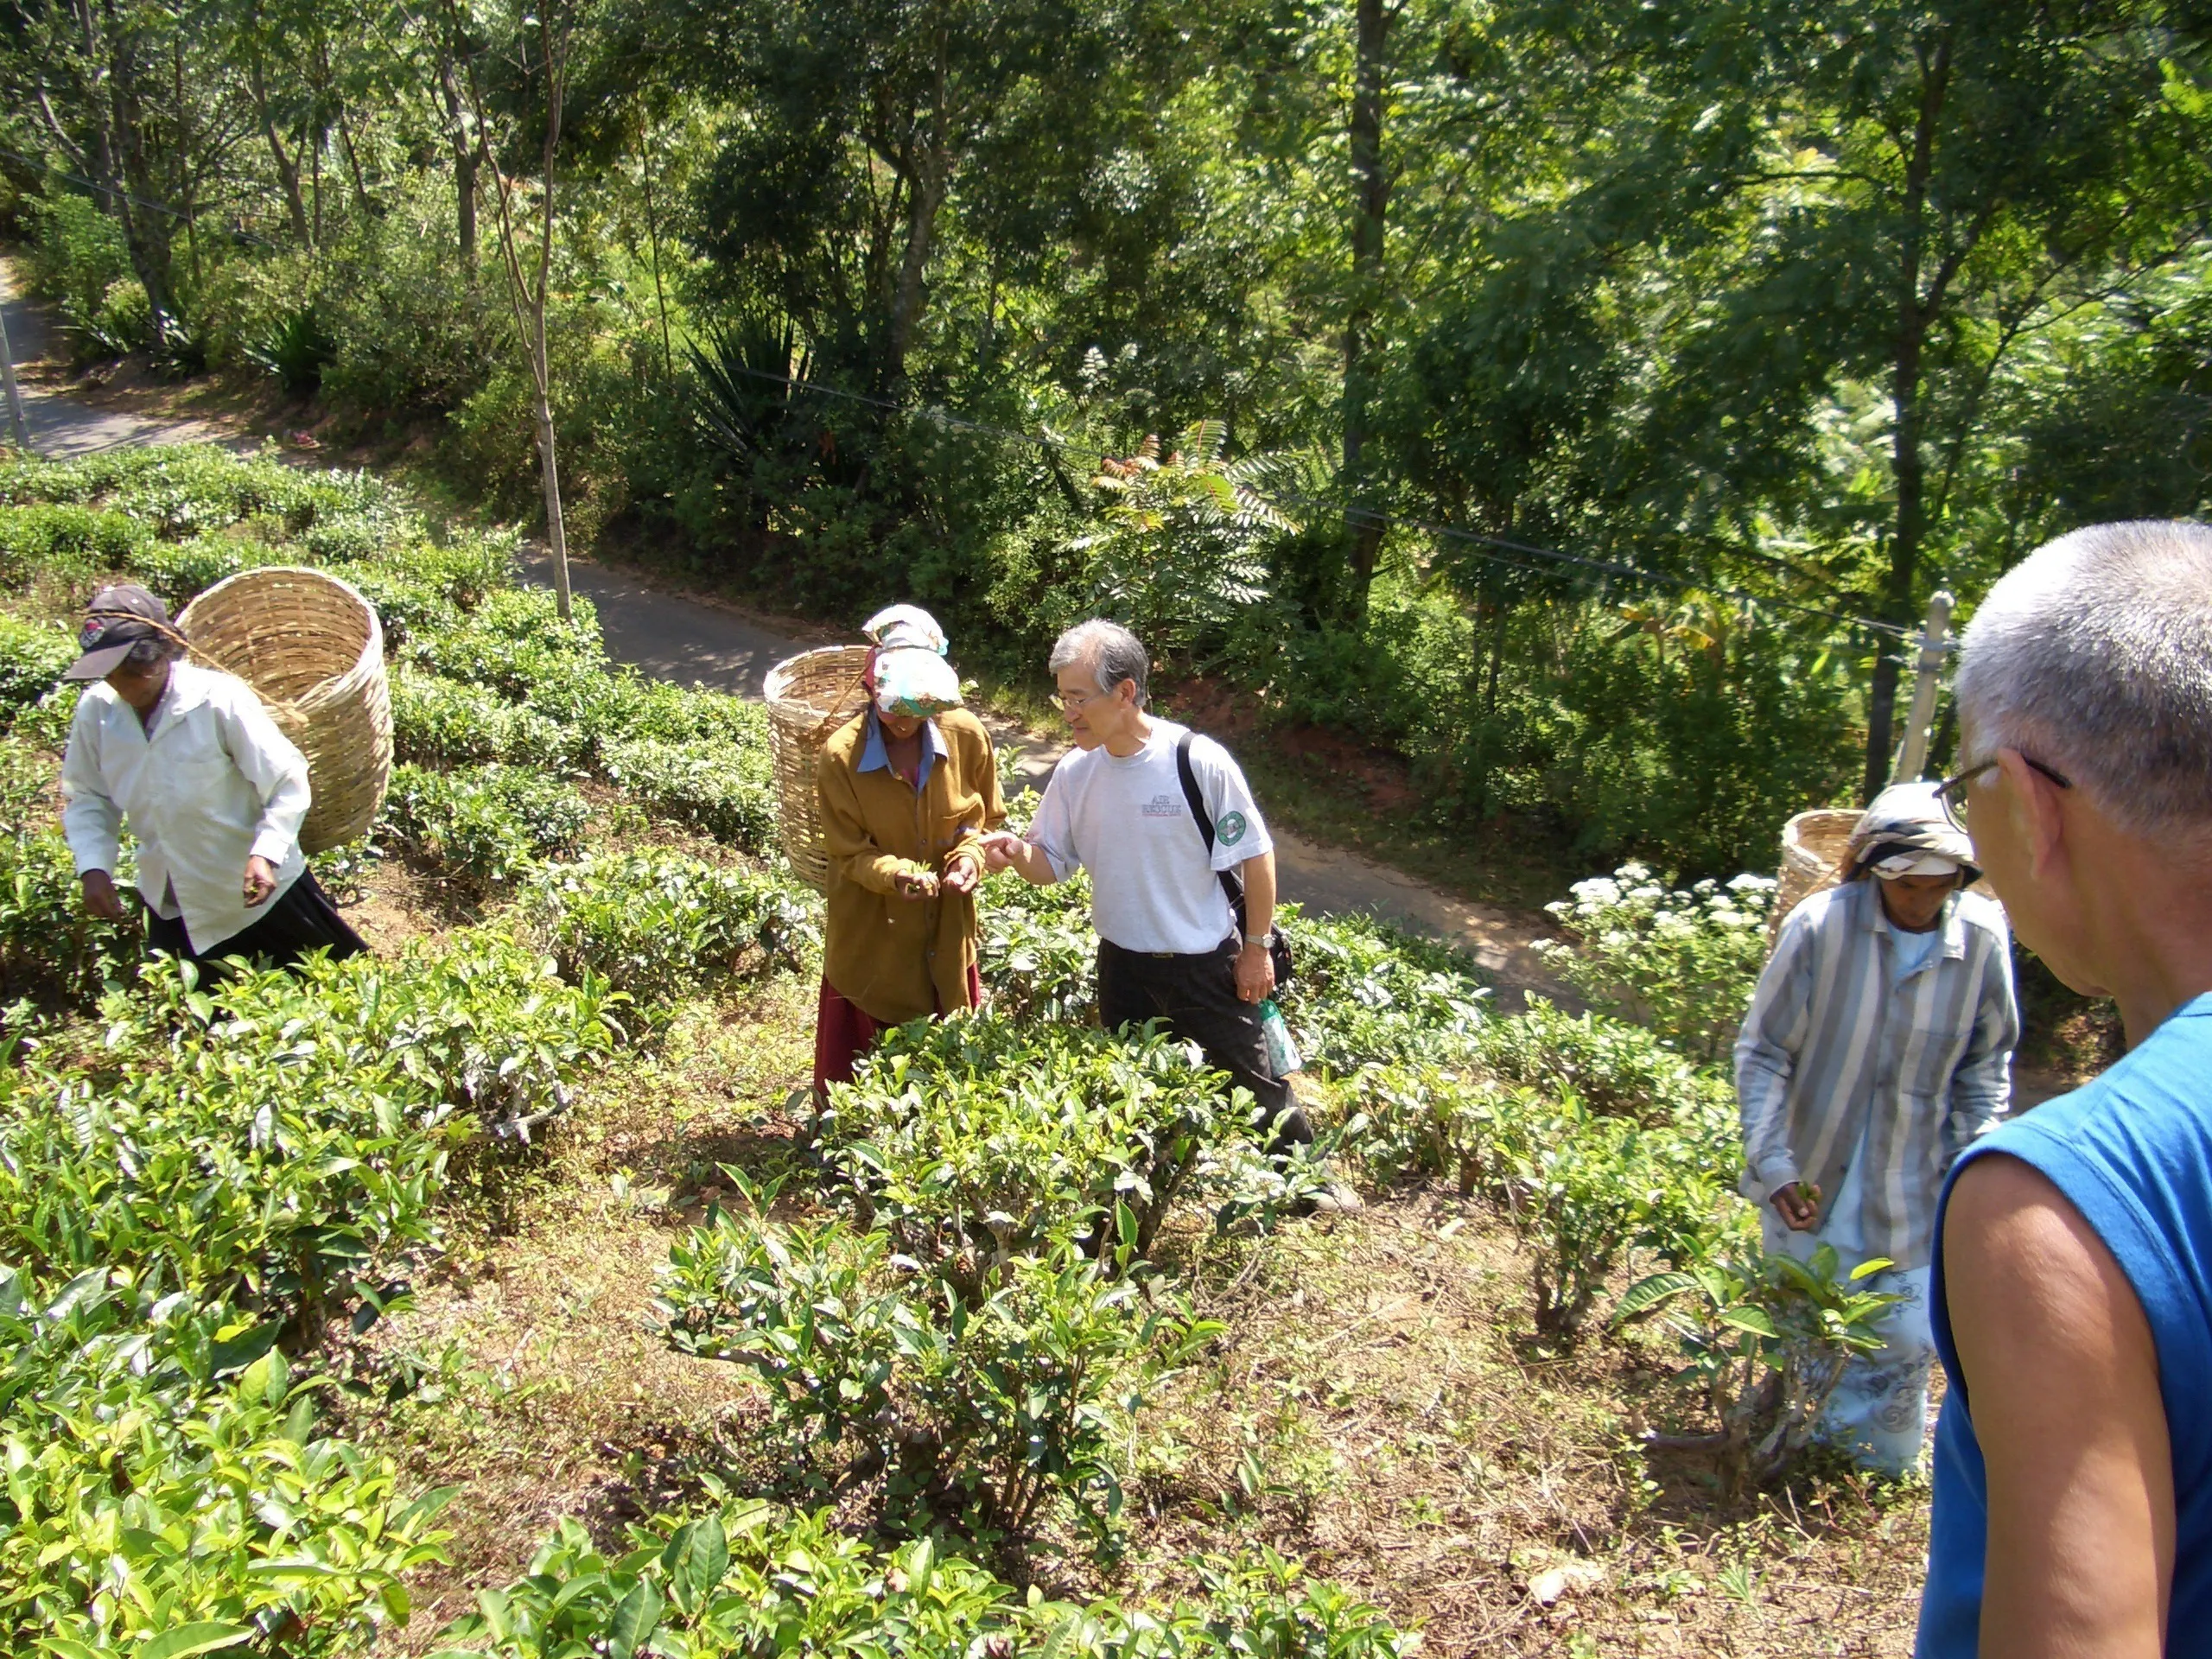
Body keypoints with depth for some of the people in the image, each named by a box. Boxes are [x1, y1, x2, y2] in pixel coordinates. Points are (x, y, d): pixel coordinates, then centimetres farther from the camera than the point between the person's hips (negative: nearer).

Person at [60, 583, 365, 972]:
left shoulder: (220, 700, -23)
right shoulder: (96, 710, -10)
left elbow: (287, 783, -18)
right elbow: (87, 799, 3)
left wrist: (265, 855, -30)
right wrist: (93, 867, -12)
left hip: (255, 889, -4)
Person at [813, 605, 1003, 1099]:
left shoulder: (967, 735, -11)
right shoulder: (841, 757, -18)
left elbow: (984, 819, 3)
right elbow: (850, 854, -11)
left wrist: (970, 857, -18)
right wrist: (896, 876, -31)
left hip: (947, 933, 3)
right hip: (873, 938, -2)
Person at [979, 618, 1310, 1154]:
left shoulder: (1199, 762, -21)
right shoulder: (1074, 772, -8)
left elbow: (1255, 855, -11)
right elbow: (1052, 866, 0)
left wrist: (1257, 949, -7)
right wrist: (1019, 853, -22)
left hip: (1205, 964, -4)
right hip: (1122, 964, 5)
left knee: (1253, 1086, 11)